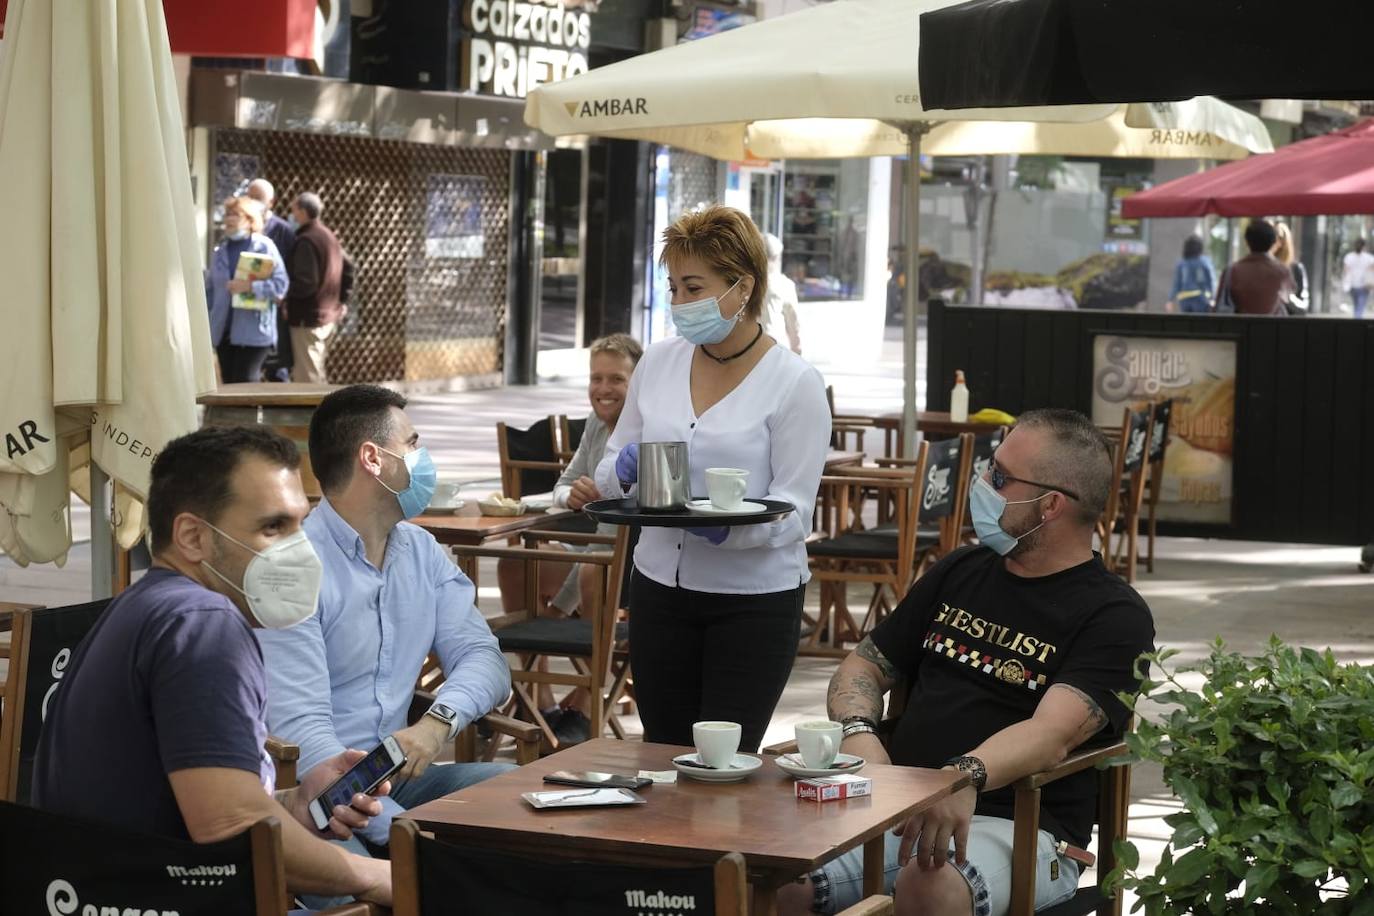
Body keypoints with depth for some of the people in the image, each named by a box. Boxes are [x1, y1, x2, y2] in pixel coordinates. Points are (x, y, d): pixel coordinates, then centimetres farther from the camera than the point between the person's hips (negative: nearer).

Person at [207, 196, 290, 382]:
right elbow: (210, 289, 15)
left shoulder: (264, 247, -4)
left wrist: (250, 286, -22)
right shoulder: (220, 250, 13)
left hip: (253, 333, -5)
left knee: (245, 383, -10)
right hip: (223, 331, 5)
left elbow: (280, 285, -11)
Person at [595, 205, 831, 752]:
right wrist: (624, 471, -12)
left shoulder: (794, 382, -9)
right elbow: (609, 474, 12)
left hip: (755, 598, -4)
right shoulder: (658, 363, 5)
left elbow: (792, 510, -13)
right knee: (661, 754, 9)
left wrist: (725, 528, -32)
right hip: (660, 587, 4)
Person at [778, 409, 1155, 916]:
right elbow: (864, 666, 22)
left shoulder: (1114, 616, -1)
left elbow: (1054, 732, -17)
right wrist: (858, 734, -2)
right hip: (893, 808, 5)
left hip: (1016, 824, -5)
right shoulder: (961, 571, 19)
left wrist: (966, 777, -37)